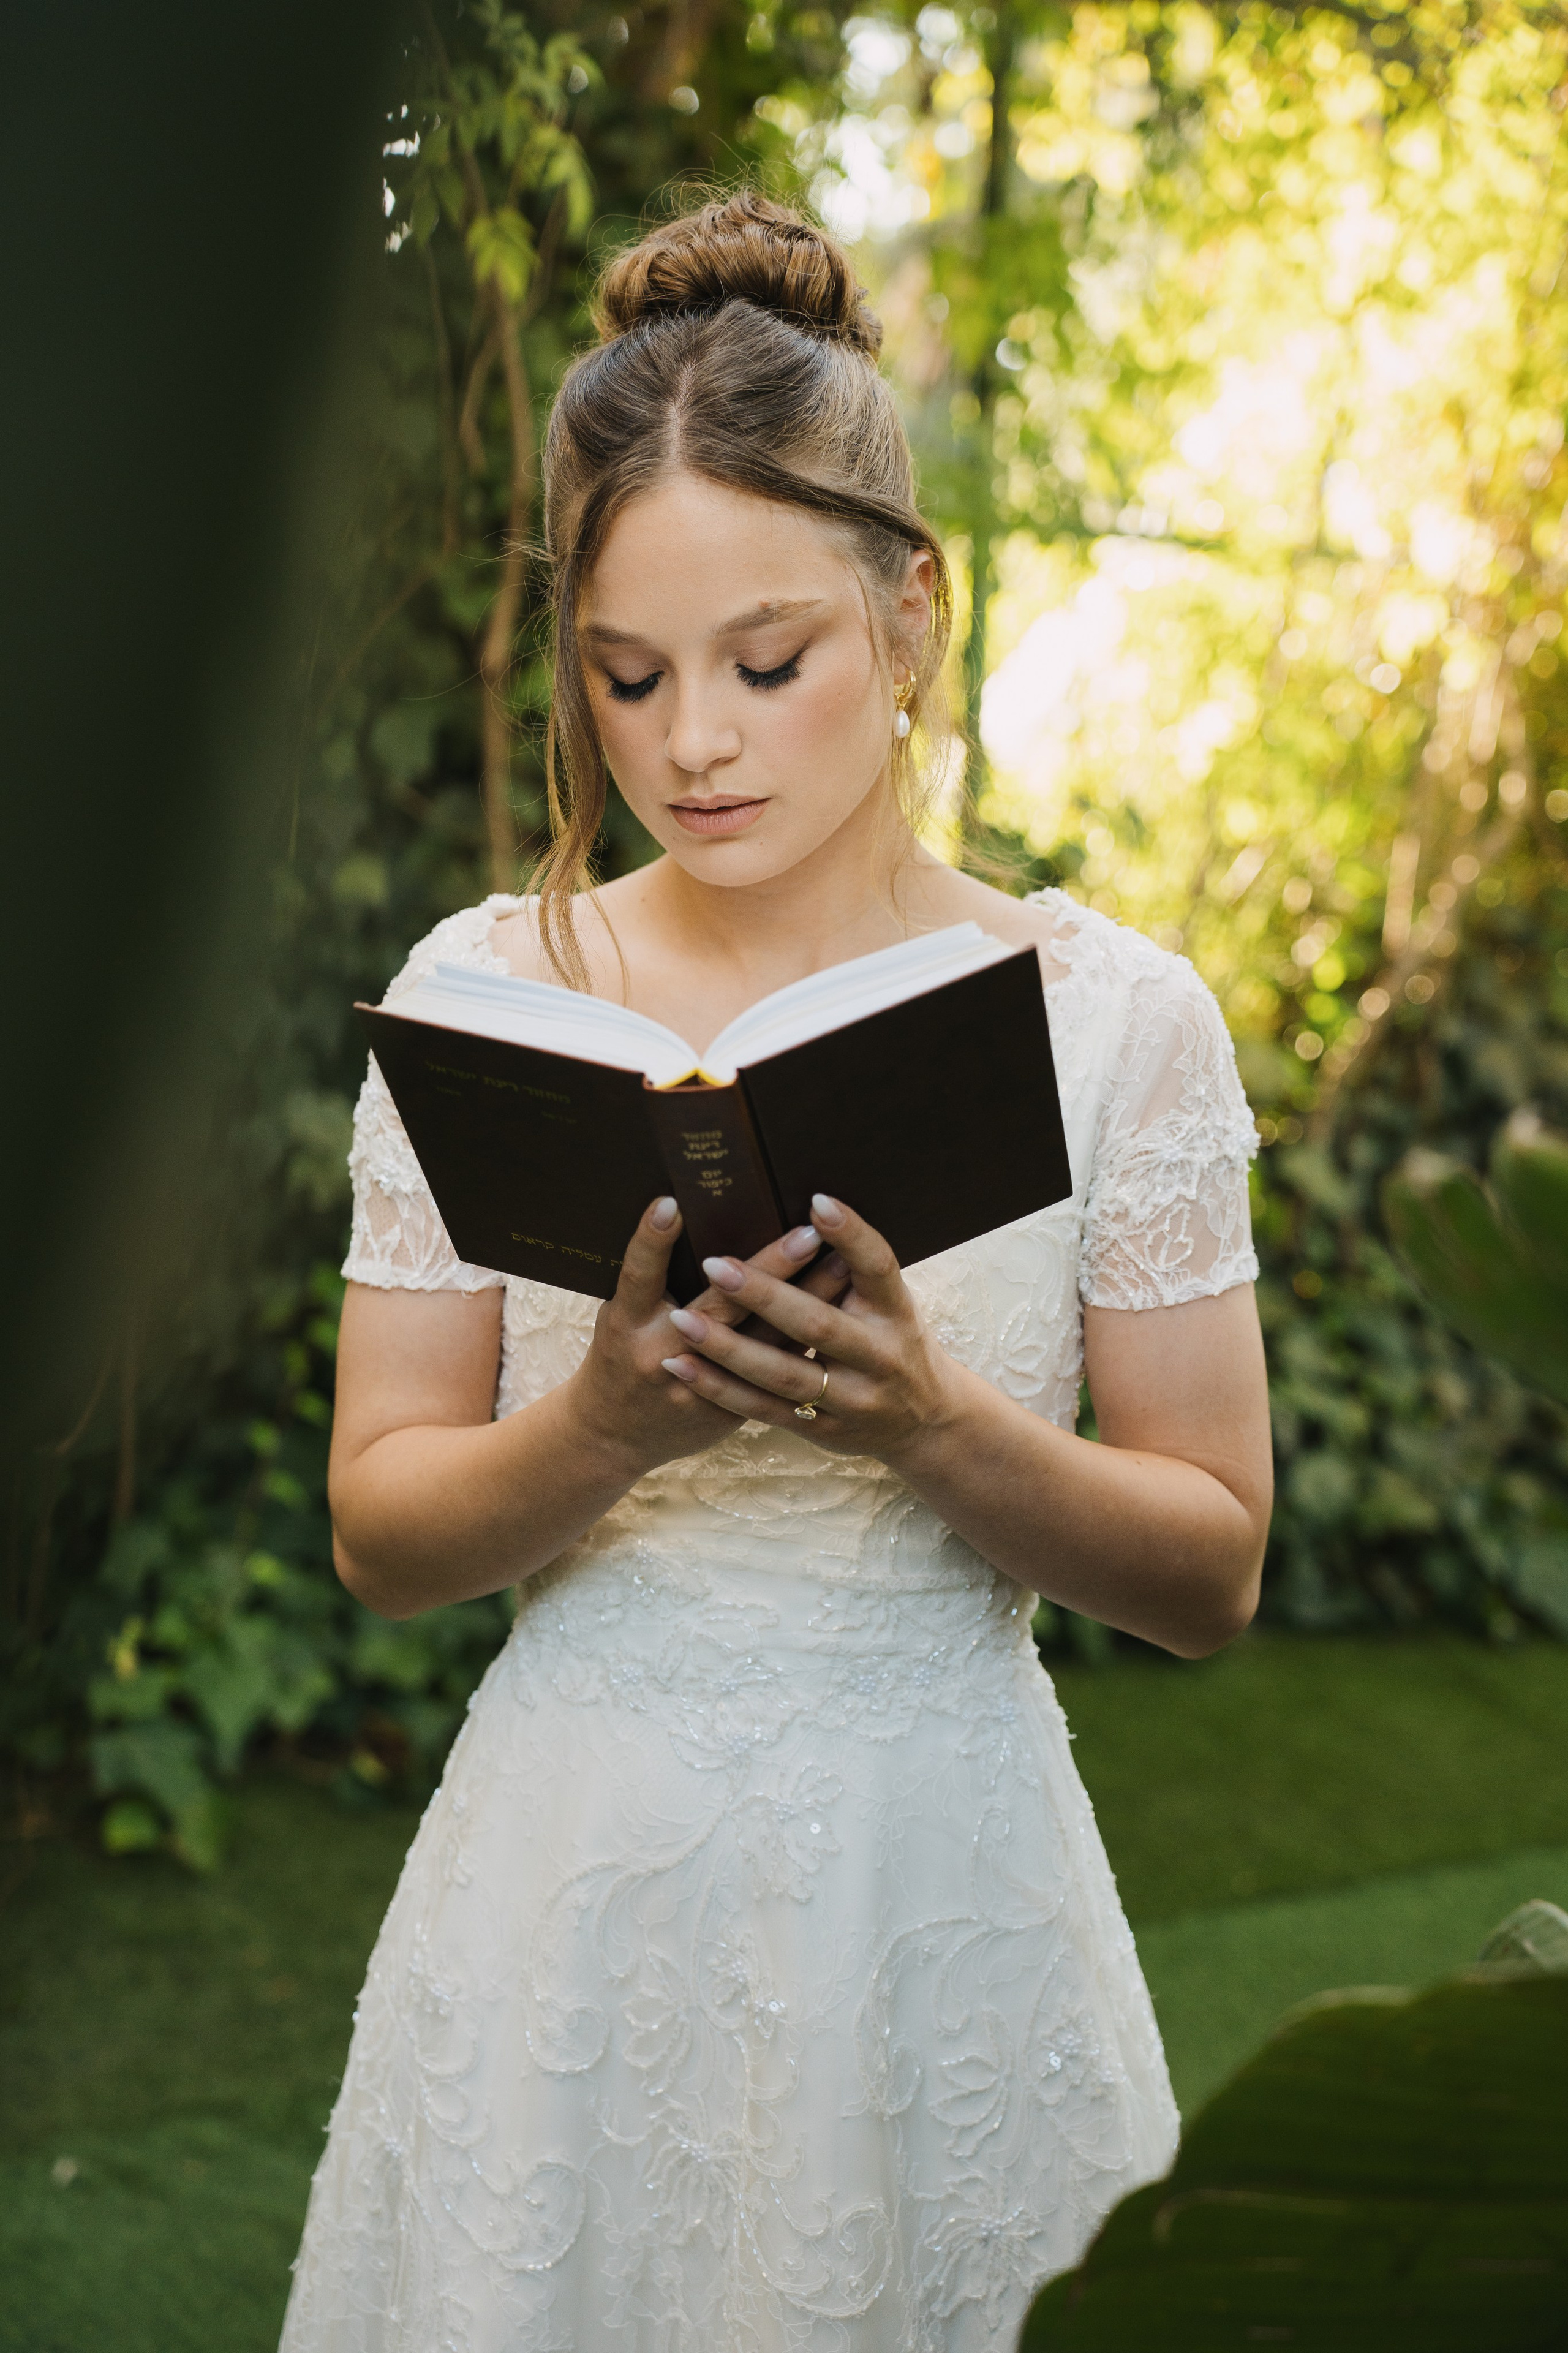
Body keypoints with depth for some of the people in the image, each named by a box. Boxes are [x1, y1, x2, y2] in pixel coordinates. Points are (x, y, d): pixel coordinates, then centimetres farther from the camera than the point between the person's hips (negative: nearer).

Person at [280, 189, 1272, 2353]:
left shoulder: (1115, 1014, -4)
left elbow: (1212, 1571, -2)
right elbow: (378, 1535, 1)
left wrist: (928, 1418, -19)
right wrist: (603, 1427, -19)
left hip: (937, 1880, 0)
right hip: (576, 1871, 1)